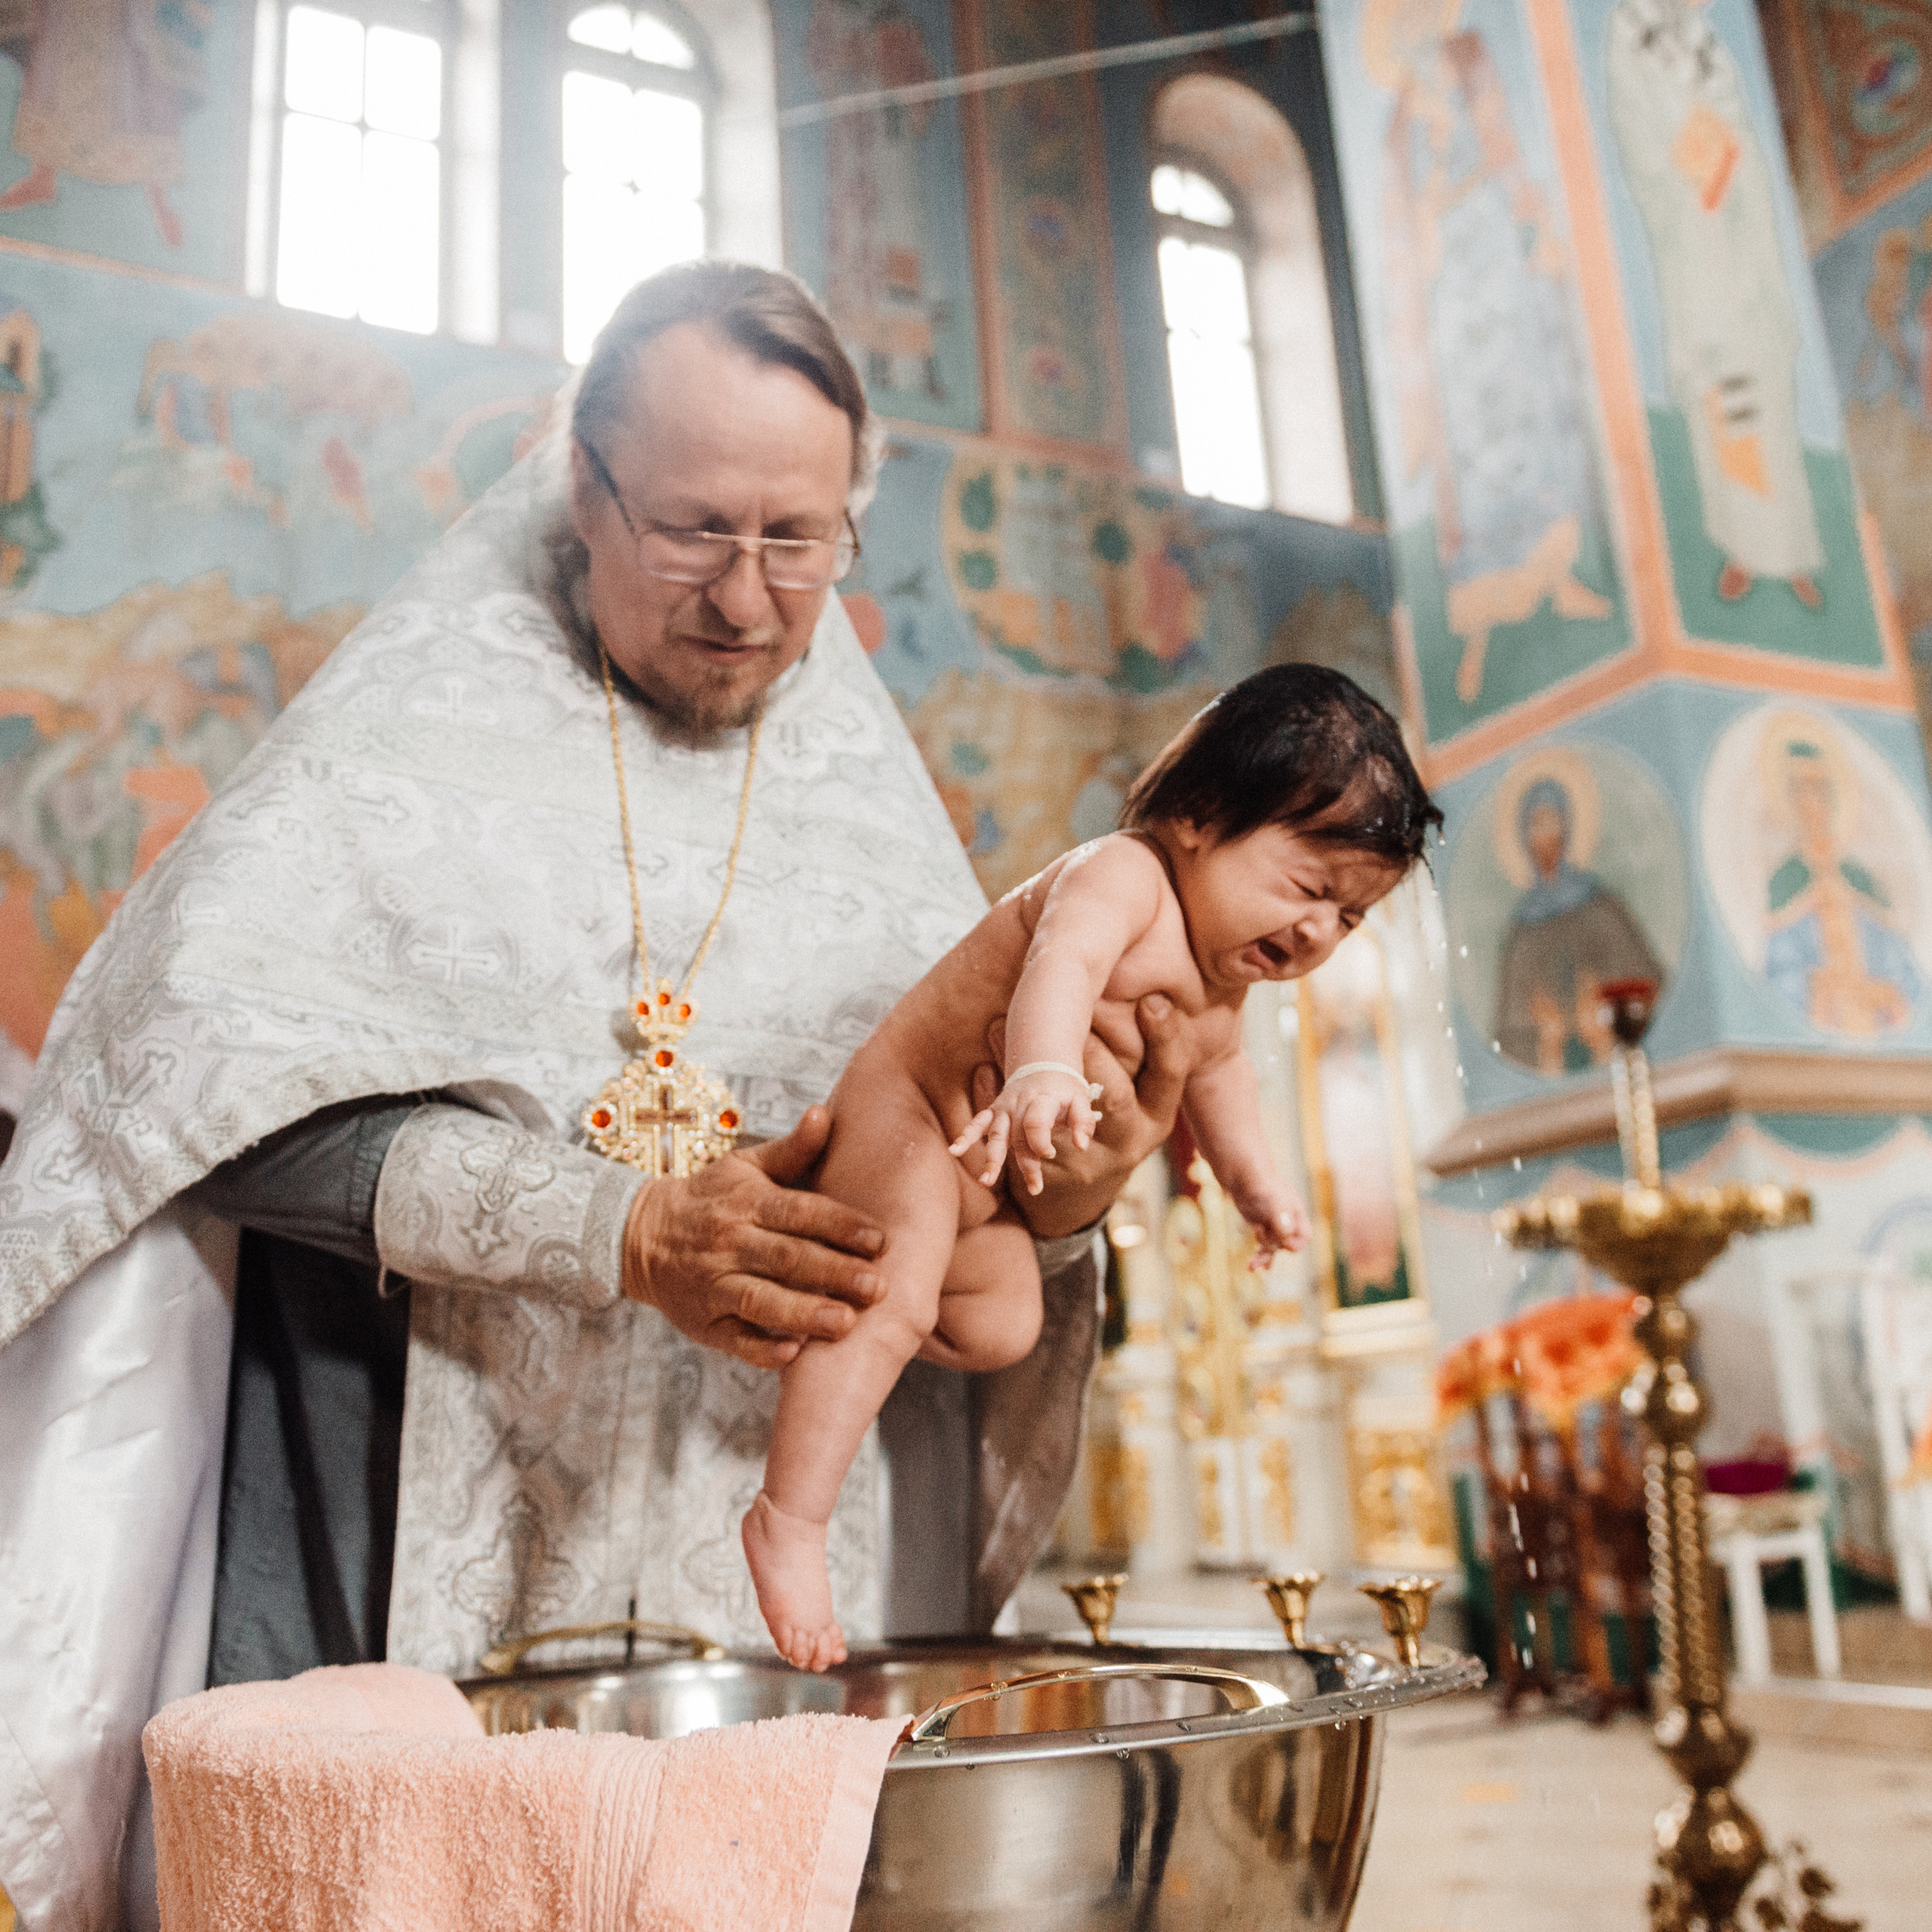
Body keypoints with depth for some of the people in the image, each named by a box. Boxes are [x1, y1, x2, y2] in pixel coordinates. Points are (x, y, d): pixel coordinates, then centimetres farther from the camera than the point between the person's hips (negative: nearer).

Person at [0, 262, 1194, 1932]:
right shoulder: (416, 733, 3)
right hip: (418, 1548, -2)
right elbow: (211, 1072, -11)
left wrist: (1047, 1216, -14)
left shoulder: (877, 817, 11)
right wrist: (614, 1230, -21)